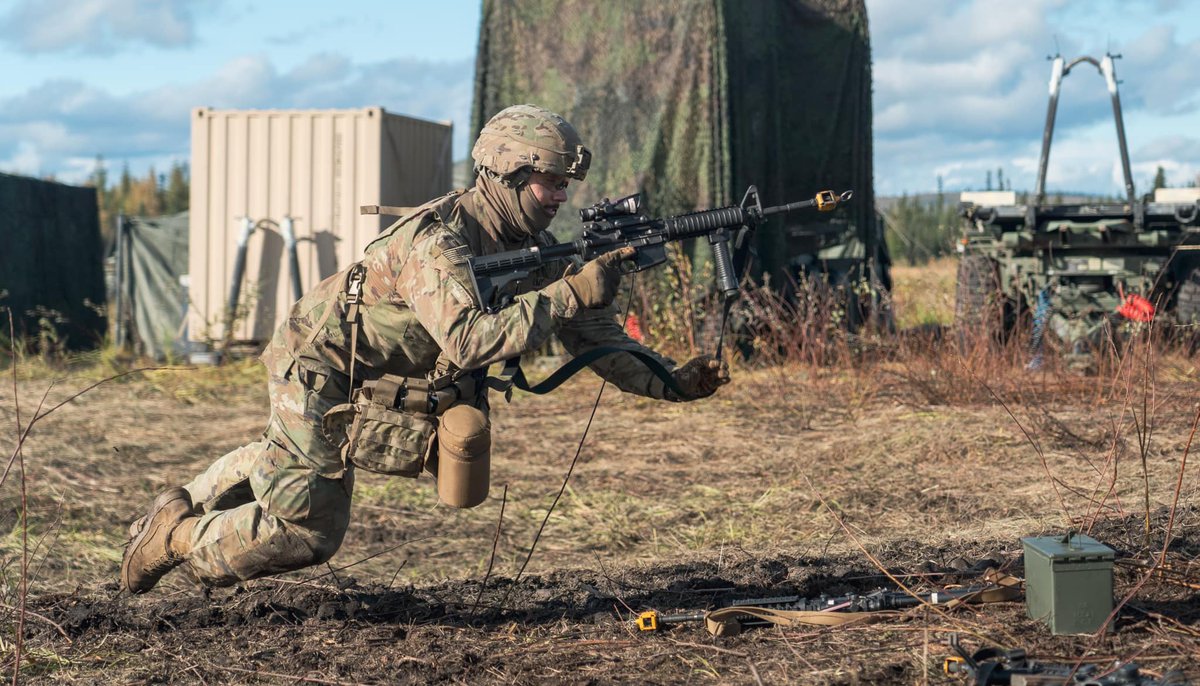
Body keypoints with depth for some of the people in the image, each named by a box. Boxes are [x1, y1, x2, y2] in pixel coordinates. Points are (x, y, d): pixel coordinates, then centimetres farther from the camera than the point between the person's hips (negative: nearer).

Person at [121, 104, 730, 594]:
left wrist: (672, 380, -17)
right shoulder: (437, 239, -32)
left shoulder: (534, 247, -6)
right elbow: (469, 341, -45)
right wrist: (570, 293, -45)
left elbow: (593, 334, -4)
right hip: (319, 366, -9)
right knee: (305, 534, -8)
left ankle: (185, 505, 48)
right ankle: (176, 536, 11)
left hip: (379, 386, 9)